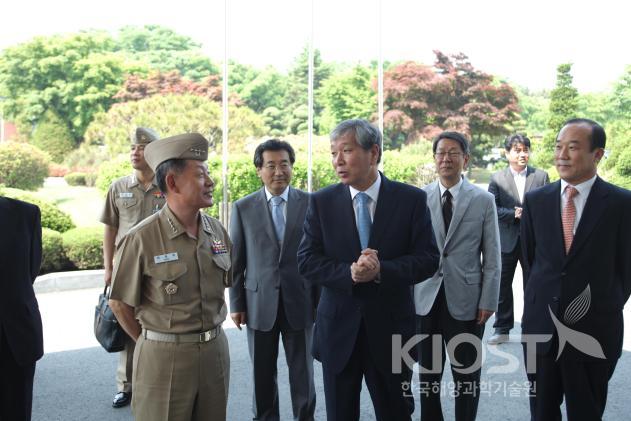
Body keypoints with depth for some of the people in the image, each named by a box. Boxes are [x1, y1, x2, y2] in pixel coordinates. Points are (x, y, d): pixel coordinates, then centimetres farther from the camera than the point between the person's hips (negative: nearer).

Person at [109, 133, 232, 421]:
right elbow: (120, 304, -5)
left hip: (215, 351, 5)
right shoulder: (141, 239, -14)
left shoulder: (217, 231, 2)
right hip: (164, 356, -5)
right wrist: (155, 343, 2)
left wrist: (210, 335, 11)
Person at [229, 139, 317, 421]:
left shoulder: (311, 204, -2)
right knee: (262, 375, 13)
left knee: (303, 374, 10)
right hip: (259, 304, 1)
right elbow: (236, 260, 4)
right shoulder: (243, 208, 1)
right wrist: (236, 304, 2)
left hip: (299, 303, -1)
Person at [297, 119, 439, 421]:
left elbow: (427, 259, -7)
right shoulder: (321, 202, -1)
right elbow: (307, 261, -4)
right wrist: (349, 273, -22)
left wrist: (381, 271, -23)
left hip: (391, 327, -1)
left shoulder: (411, 199, -4)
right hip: (338, 328, 1)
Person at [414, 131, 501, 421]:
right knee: (428, 372, 13)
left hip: (465, 299, -1)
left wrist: (488, 301, -5)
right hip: (426, 298, 1)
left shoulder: (484, 200, 0)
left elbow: (492, 256, 0)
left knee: (466, 374, 10)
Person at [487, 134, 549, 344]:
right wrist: (514, 214, -16)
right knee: (502, 285, 7)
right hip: (507, 240, 0)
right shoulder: (497, 178, 1)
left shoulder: (541, 176, 3)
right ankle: (502, 329, 19)